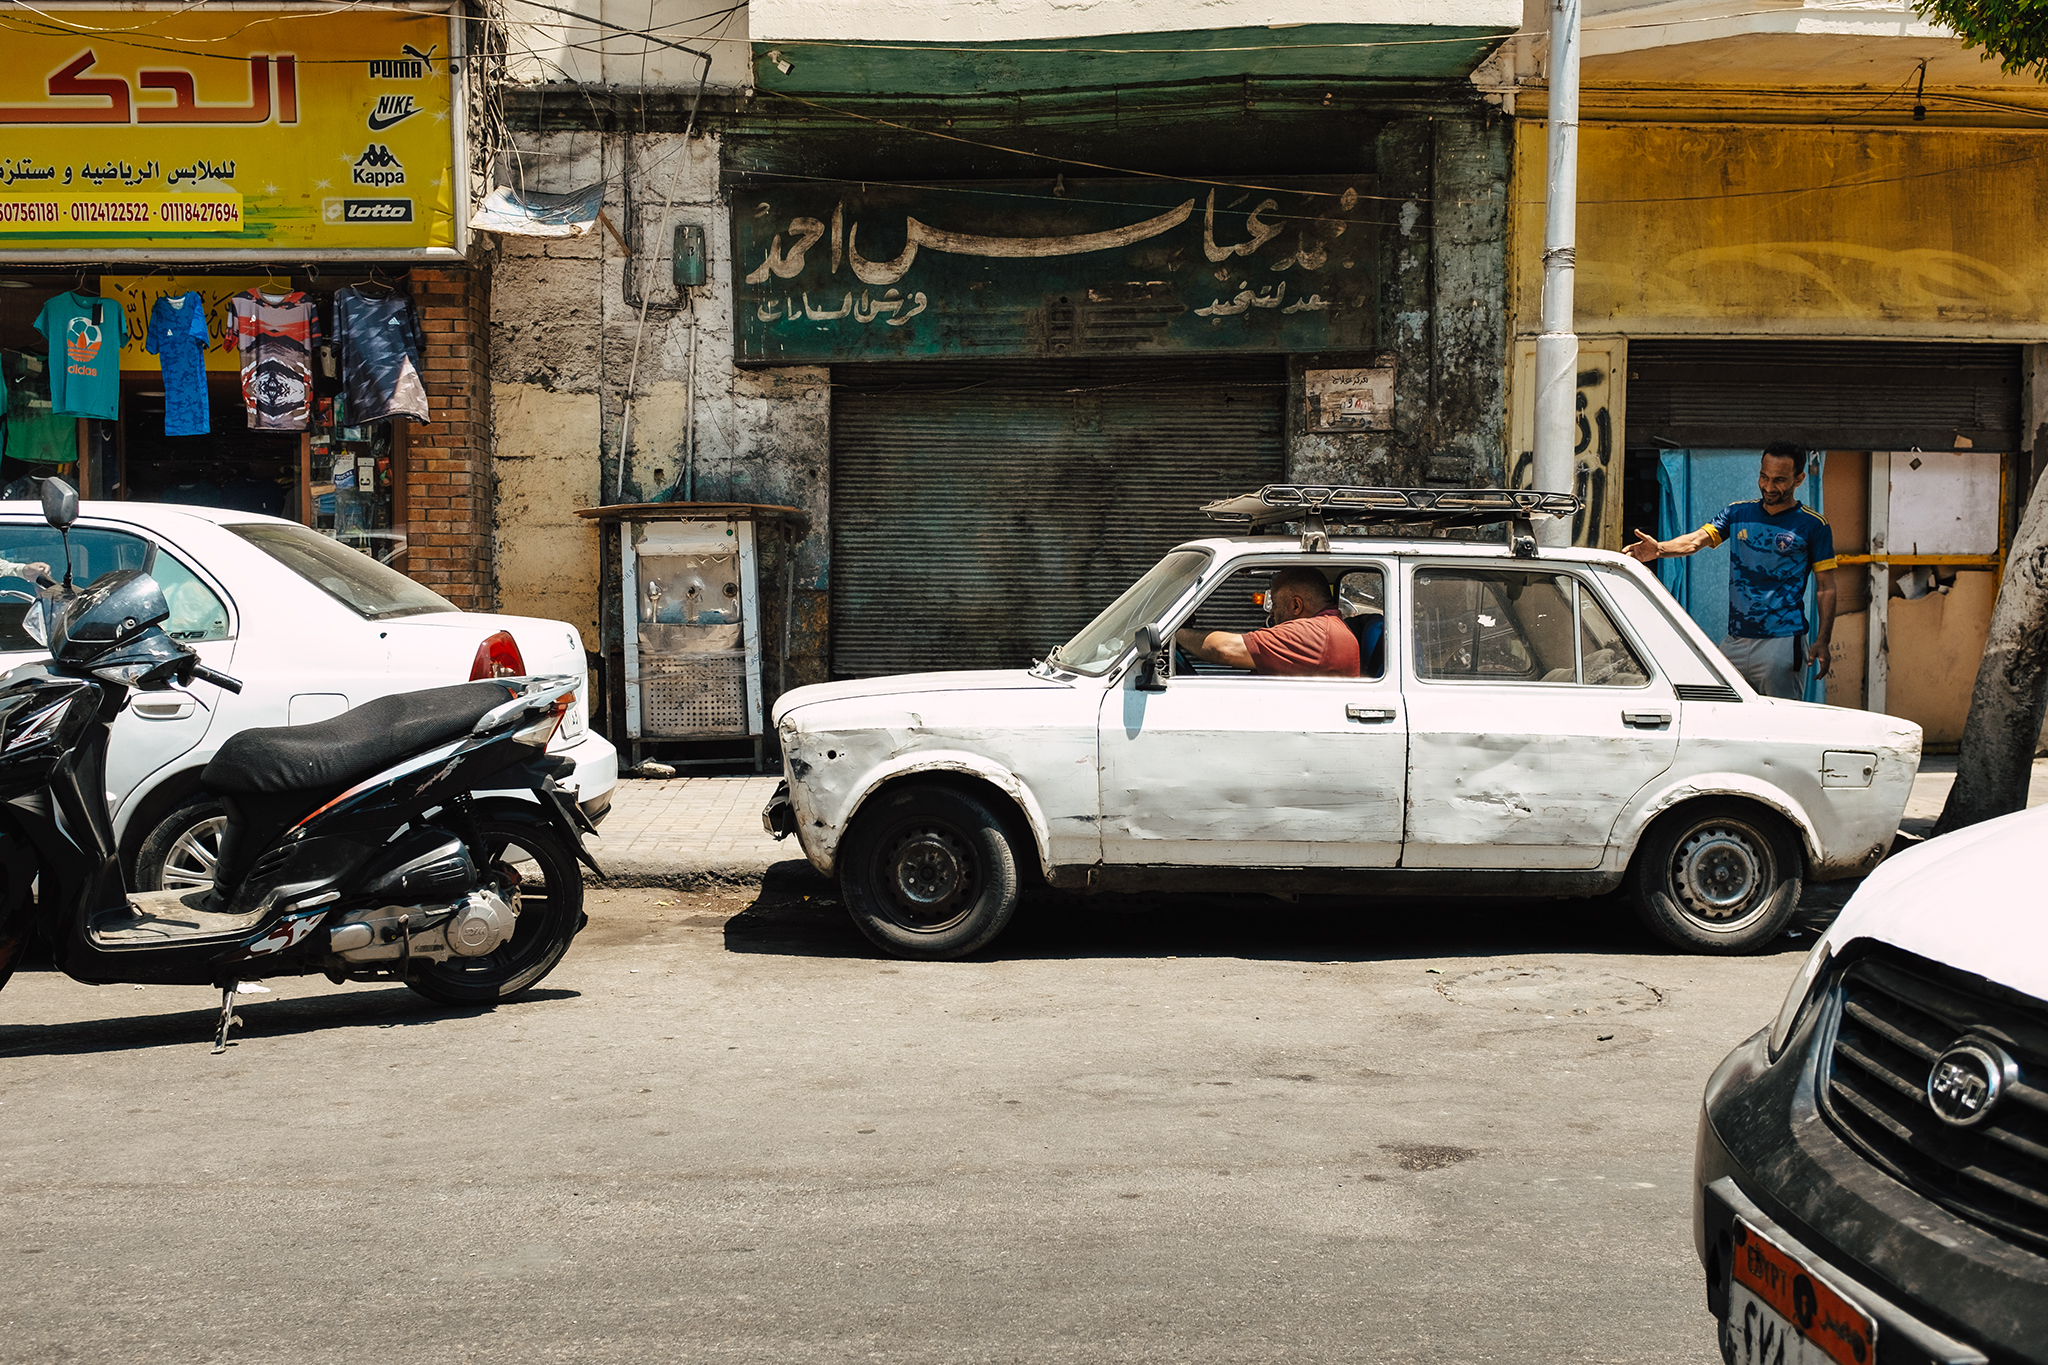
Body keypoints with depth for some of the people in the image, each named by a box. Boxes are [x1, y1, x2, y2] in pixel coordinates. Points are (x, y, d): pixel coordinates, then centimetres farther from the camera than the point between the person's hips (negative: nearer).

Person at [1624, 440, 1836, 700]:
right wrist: (1660, 548, -25)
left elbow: (1826, 587, 0)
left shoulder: (1813, 526, 1)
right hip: (1734, 641, 4)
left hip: (1782, 643, -4)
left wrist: (1822, 641, -10)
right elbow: (1697, 539, -4)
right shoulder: (1738, 513, 11)